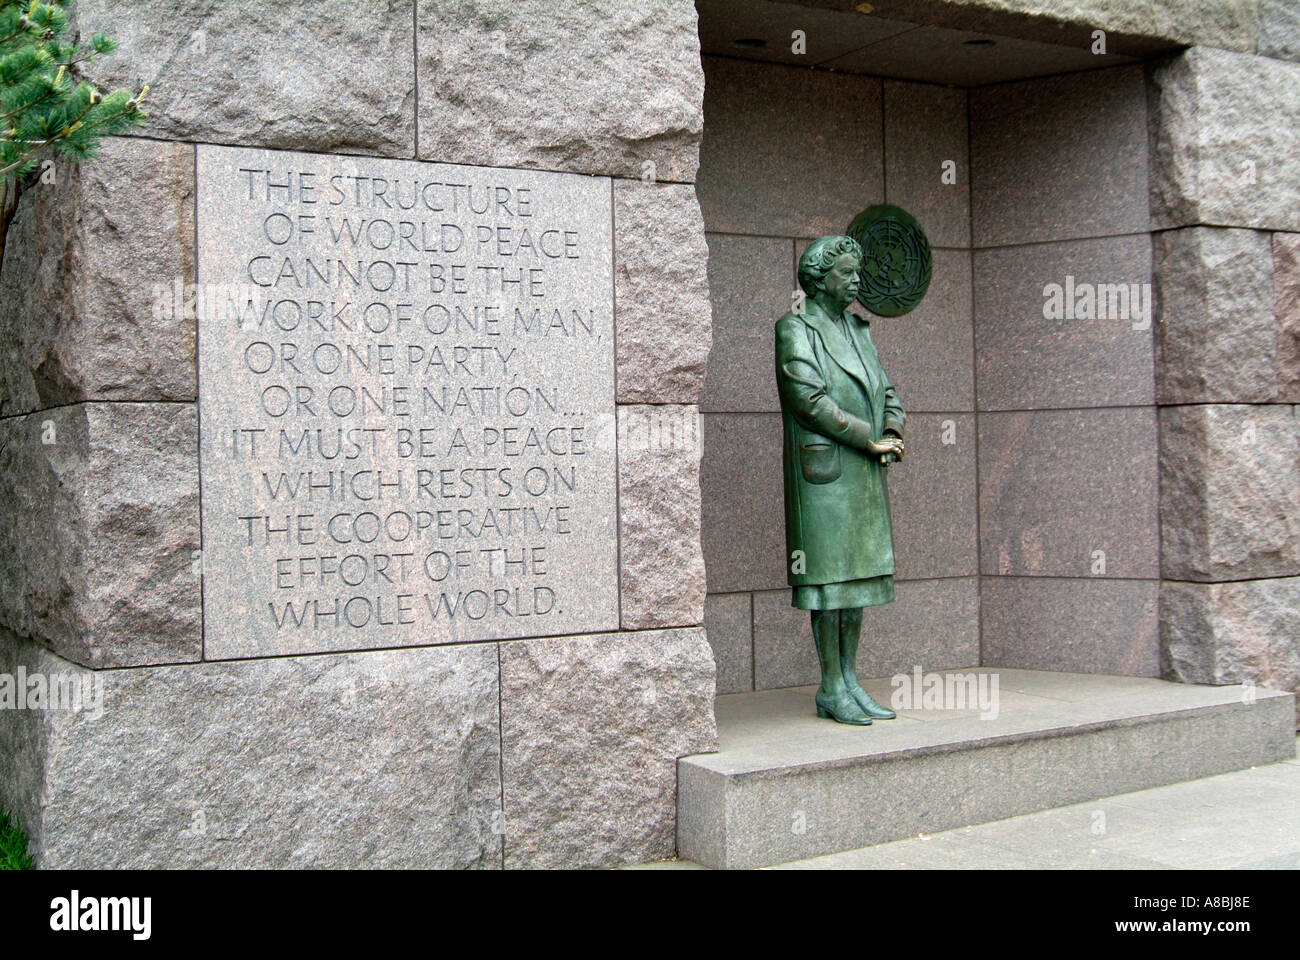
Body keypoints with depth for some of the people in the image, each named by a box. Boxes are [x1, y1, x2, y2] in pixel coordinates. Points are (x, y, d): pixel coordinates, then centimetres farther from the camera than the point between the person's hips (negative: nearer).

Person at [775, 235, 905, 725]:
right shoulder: (795, 329, -6)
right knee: (829, 575, -5)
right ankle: (831, 690, 1)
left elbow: (884, 390, 17)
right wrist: (870, 439, -15)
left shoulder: (856, 328, 17)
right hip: (823, 472, -8)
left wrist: (893, 432, -4)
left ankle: (850, 681, 14)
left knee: (857, 574, 8)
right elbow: (810, 398, -17)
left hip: (864, 473, 8)